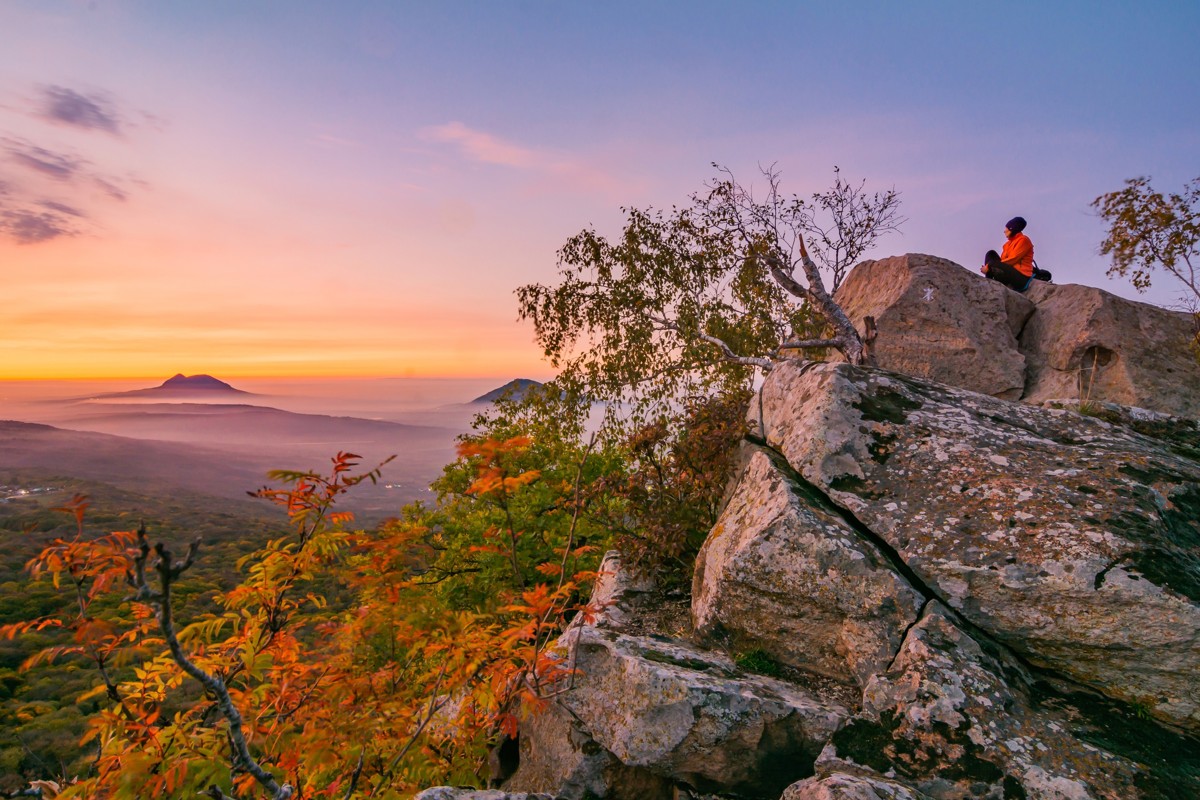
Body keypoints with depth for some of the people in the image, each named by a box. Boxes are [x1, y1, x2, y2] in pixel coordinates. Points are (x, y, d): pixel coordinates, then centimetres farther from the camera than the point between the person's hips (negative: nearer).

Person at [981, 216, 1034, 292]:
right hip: (1009, 272, 8)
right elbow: (1004, 259, 11)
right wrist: (989, 266, -7)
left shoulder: (1023, 240, -6)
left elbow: (1012, 259, -14)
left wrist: (989, 266, -14)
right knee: (991, 254, -2)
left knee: (992, 264, -28)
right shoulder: (1010, 242, 18)